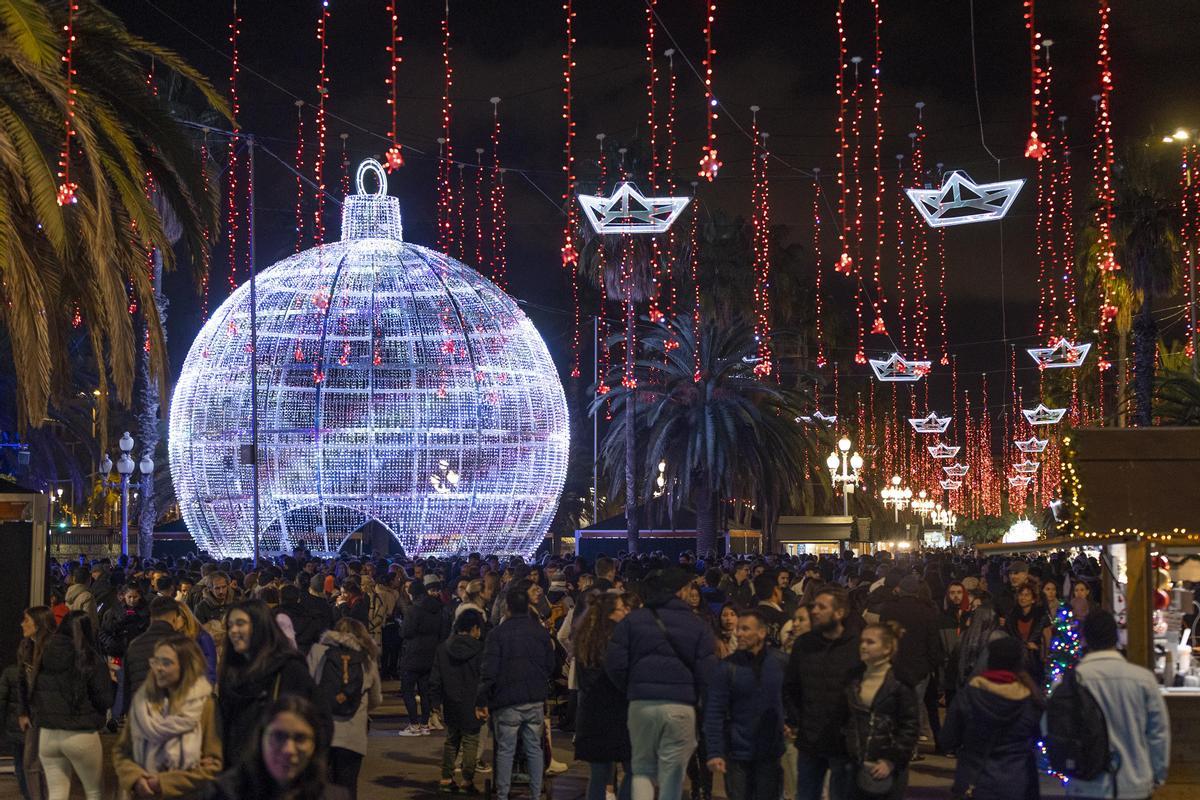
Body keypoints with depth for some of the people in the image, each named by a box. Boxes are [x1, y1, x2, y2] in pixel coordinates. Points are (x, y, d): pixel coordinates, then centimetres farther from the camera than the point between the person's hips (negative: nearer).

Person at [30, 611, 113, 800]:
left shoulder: (44, 655, 2)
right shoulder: (91, 660, -11)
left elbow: (31, 695, 11)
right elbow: (105, 700, -9)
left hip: (46, 734, 4)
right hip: (80, 735, -4)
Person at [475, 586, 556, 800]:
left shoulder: (498, 633, -8)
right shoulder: (541, 632, 3)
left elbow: (489, 670, -10)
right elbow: (550, 666, 9)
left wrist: (482, 700, -5)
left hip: (508, 701, -3)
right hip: (535, 700, 3)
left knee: (505, 750, 3)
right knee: (534, 748, 10)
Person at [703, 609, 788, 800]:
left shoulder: (781, 662, -1)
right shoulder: (728, 666, -6)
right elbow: (714, 712, -8)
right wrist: (714, 752, -14)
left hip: (770, 755, 1)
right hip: (737, 755, -1)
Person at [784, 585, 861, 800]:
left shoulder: (857, 647, -10)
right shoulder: (803, 644, 4)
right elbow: (790, 688, 12)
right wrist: (794, 720, 3)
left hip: (843, 744, -4)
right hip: (809, 742, 4)